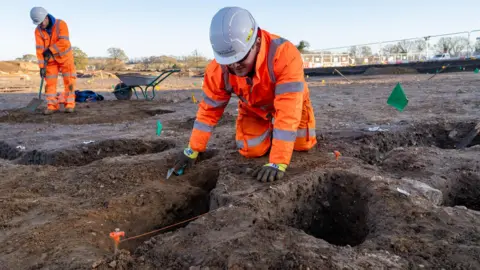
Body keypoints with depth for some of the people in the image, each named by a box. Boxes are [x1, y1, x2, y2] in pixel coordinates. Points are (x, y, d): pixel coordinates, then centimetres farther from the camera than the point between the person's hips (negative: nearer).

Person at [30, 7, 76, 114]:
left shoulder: (61, 24, -21)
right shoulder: (38, 30, -12)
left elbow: (64, 42, -29)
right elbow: (40, 49, -16)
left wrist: (50, 50, -26)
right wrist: (42, 66, -21)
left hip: (65, 56, -2)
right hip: (51, 58, 3)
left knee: (69, 80, -5)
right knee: (50, 81, -1)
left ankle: (70, 104, 1)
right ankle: (52, 105, 3)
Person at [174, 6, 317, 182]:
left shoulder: (285, 54, -44)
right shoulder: (217, 69, -31)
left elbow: (288, 111, -47)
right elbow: (209, 109, -16)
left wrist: (278, 163, -51)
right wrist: (192, 150, -11)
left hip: (288, 101, -1)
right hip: (254, 108, 2)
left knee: (303, 144, -6)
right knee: (251, 151, -11)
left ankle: (281, 131, 27)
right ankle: (269, 129, 23)